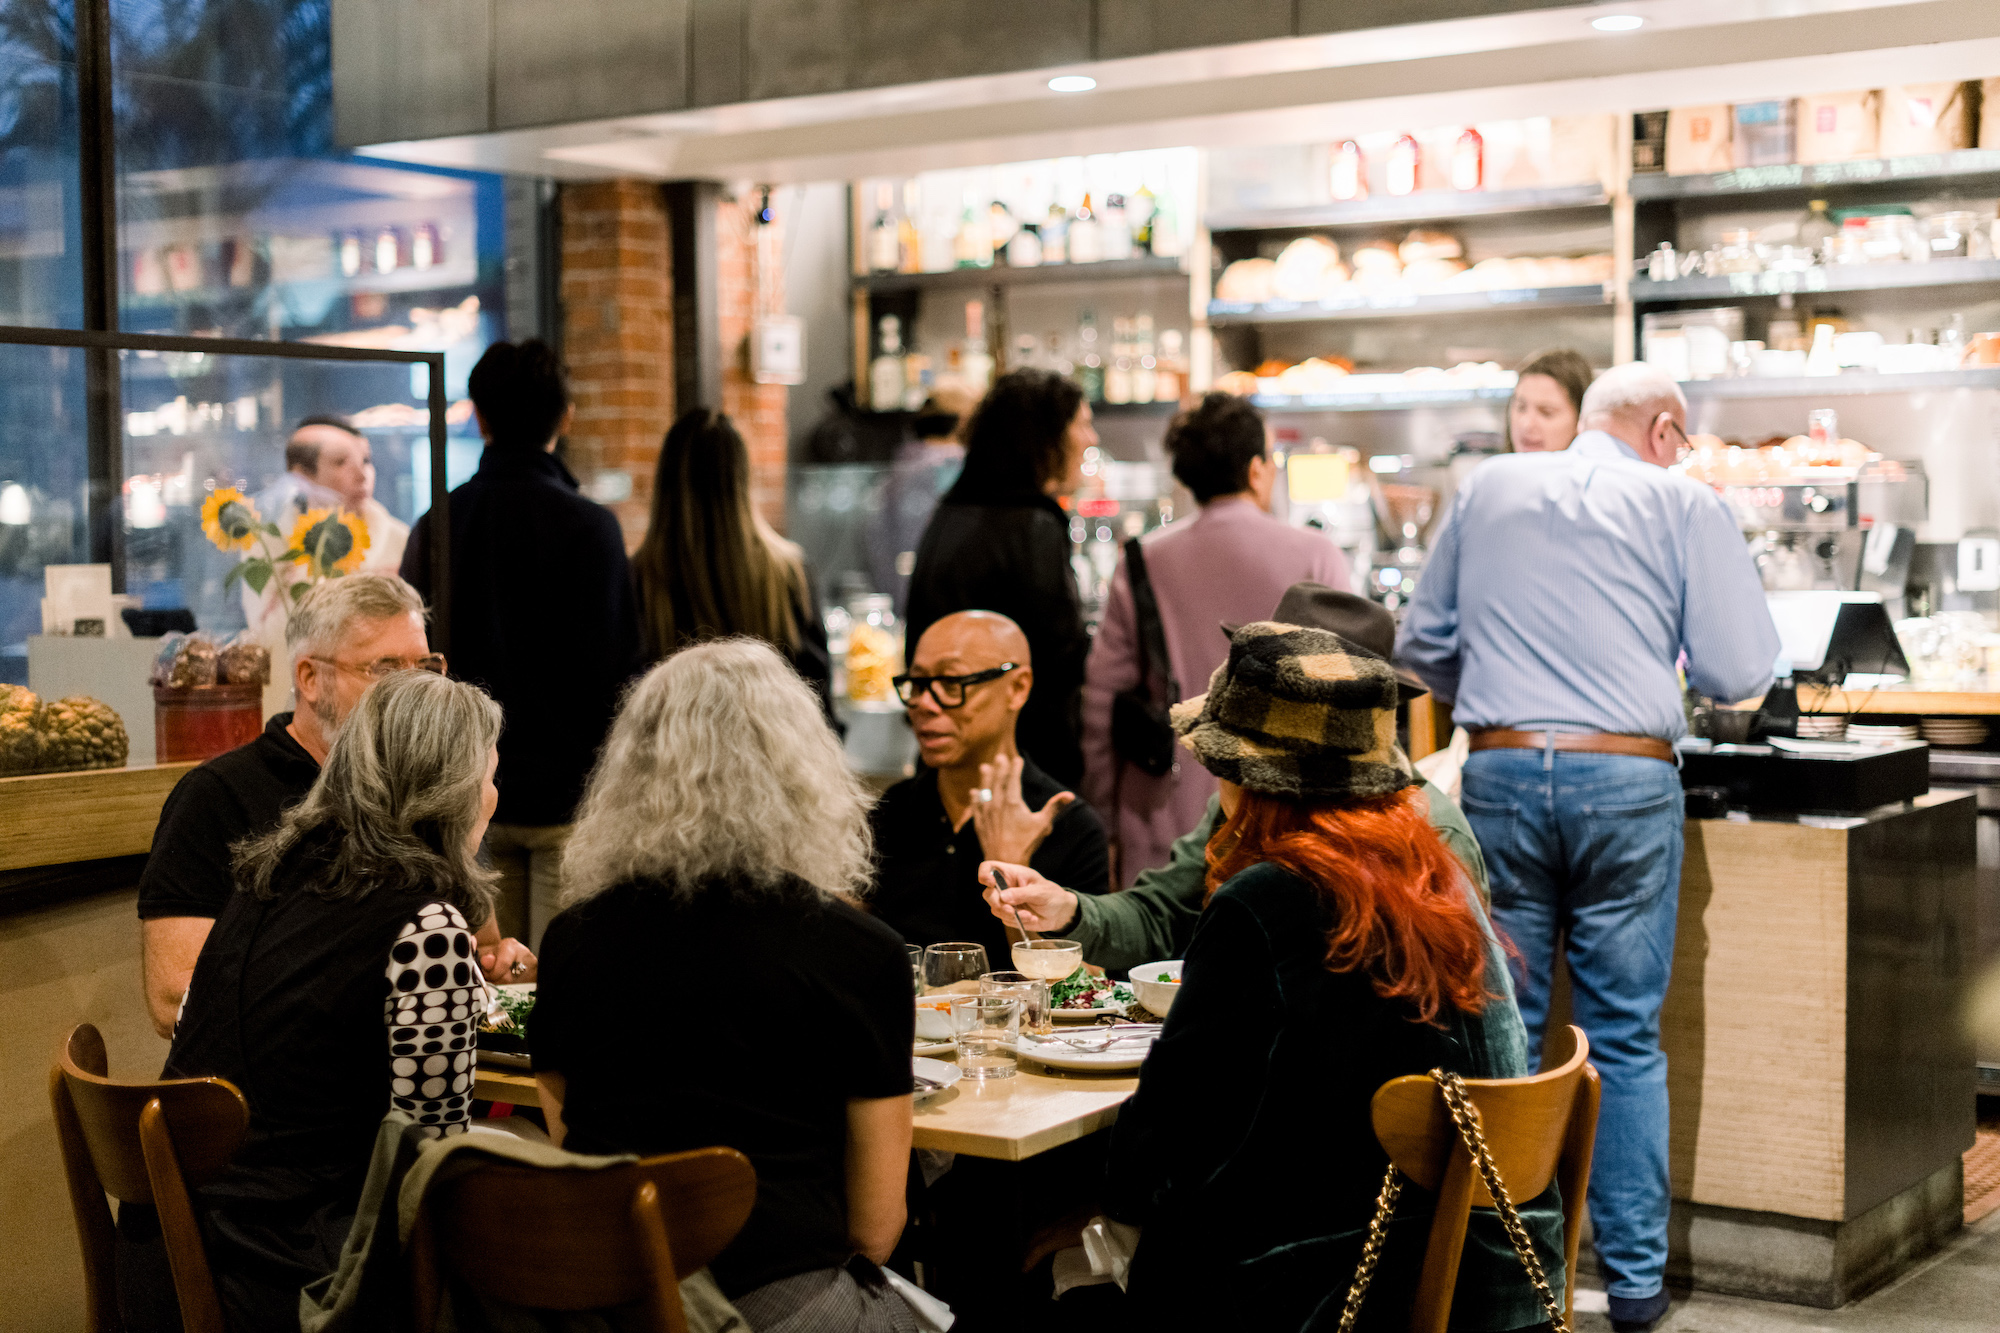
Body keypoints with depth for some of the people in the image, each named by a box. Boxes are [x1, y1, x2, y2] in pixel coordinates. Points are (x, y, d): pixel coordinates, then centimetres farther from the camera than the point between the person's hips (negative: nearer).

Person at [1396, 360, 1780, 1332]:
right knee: (1625, 1040, 6)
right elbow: (1739, 673, -1)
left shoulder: (1486, 491, 12)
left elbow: (1422, 644, 17)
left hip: (1500, 776, 2)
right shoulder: (1683, 505, 3)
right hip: (1627, 783, -2)